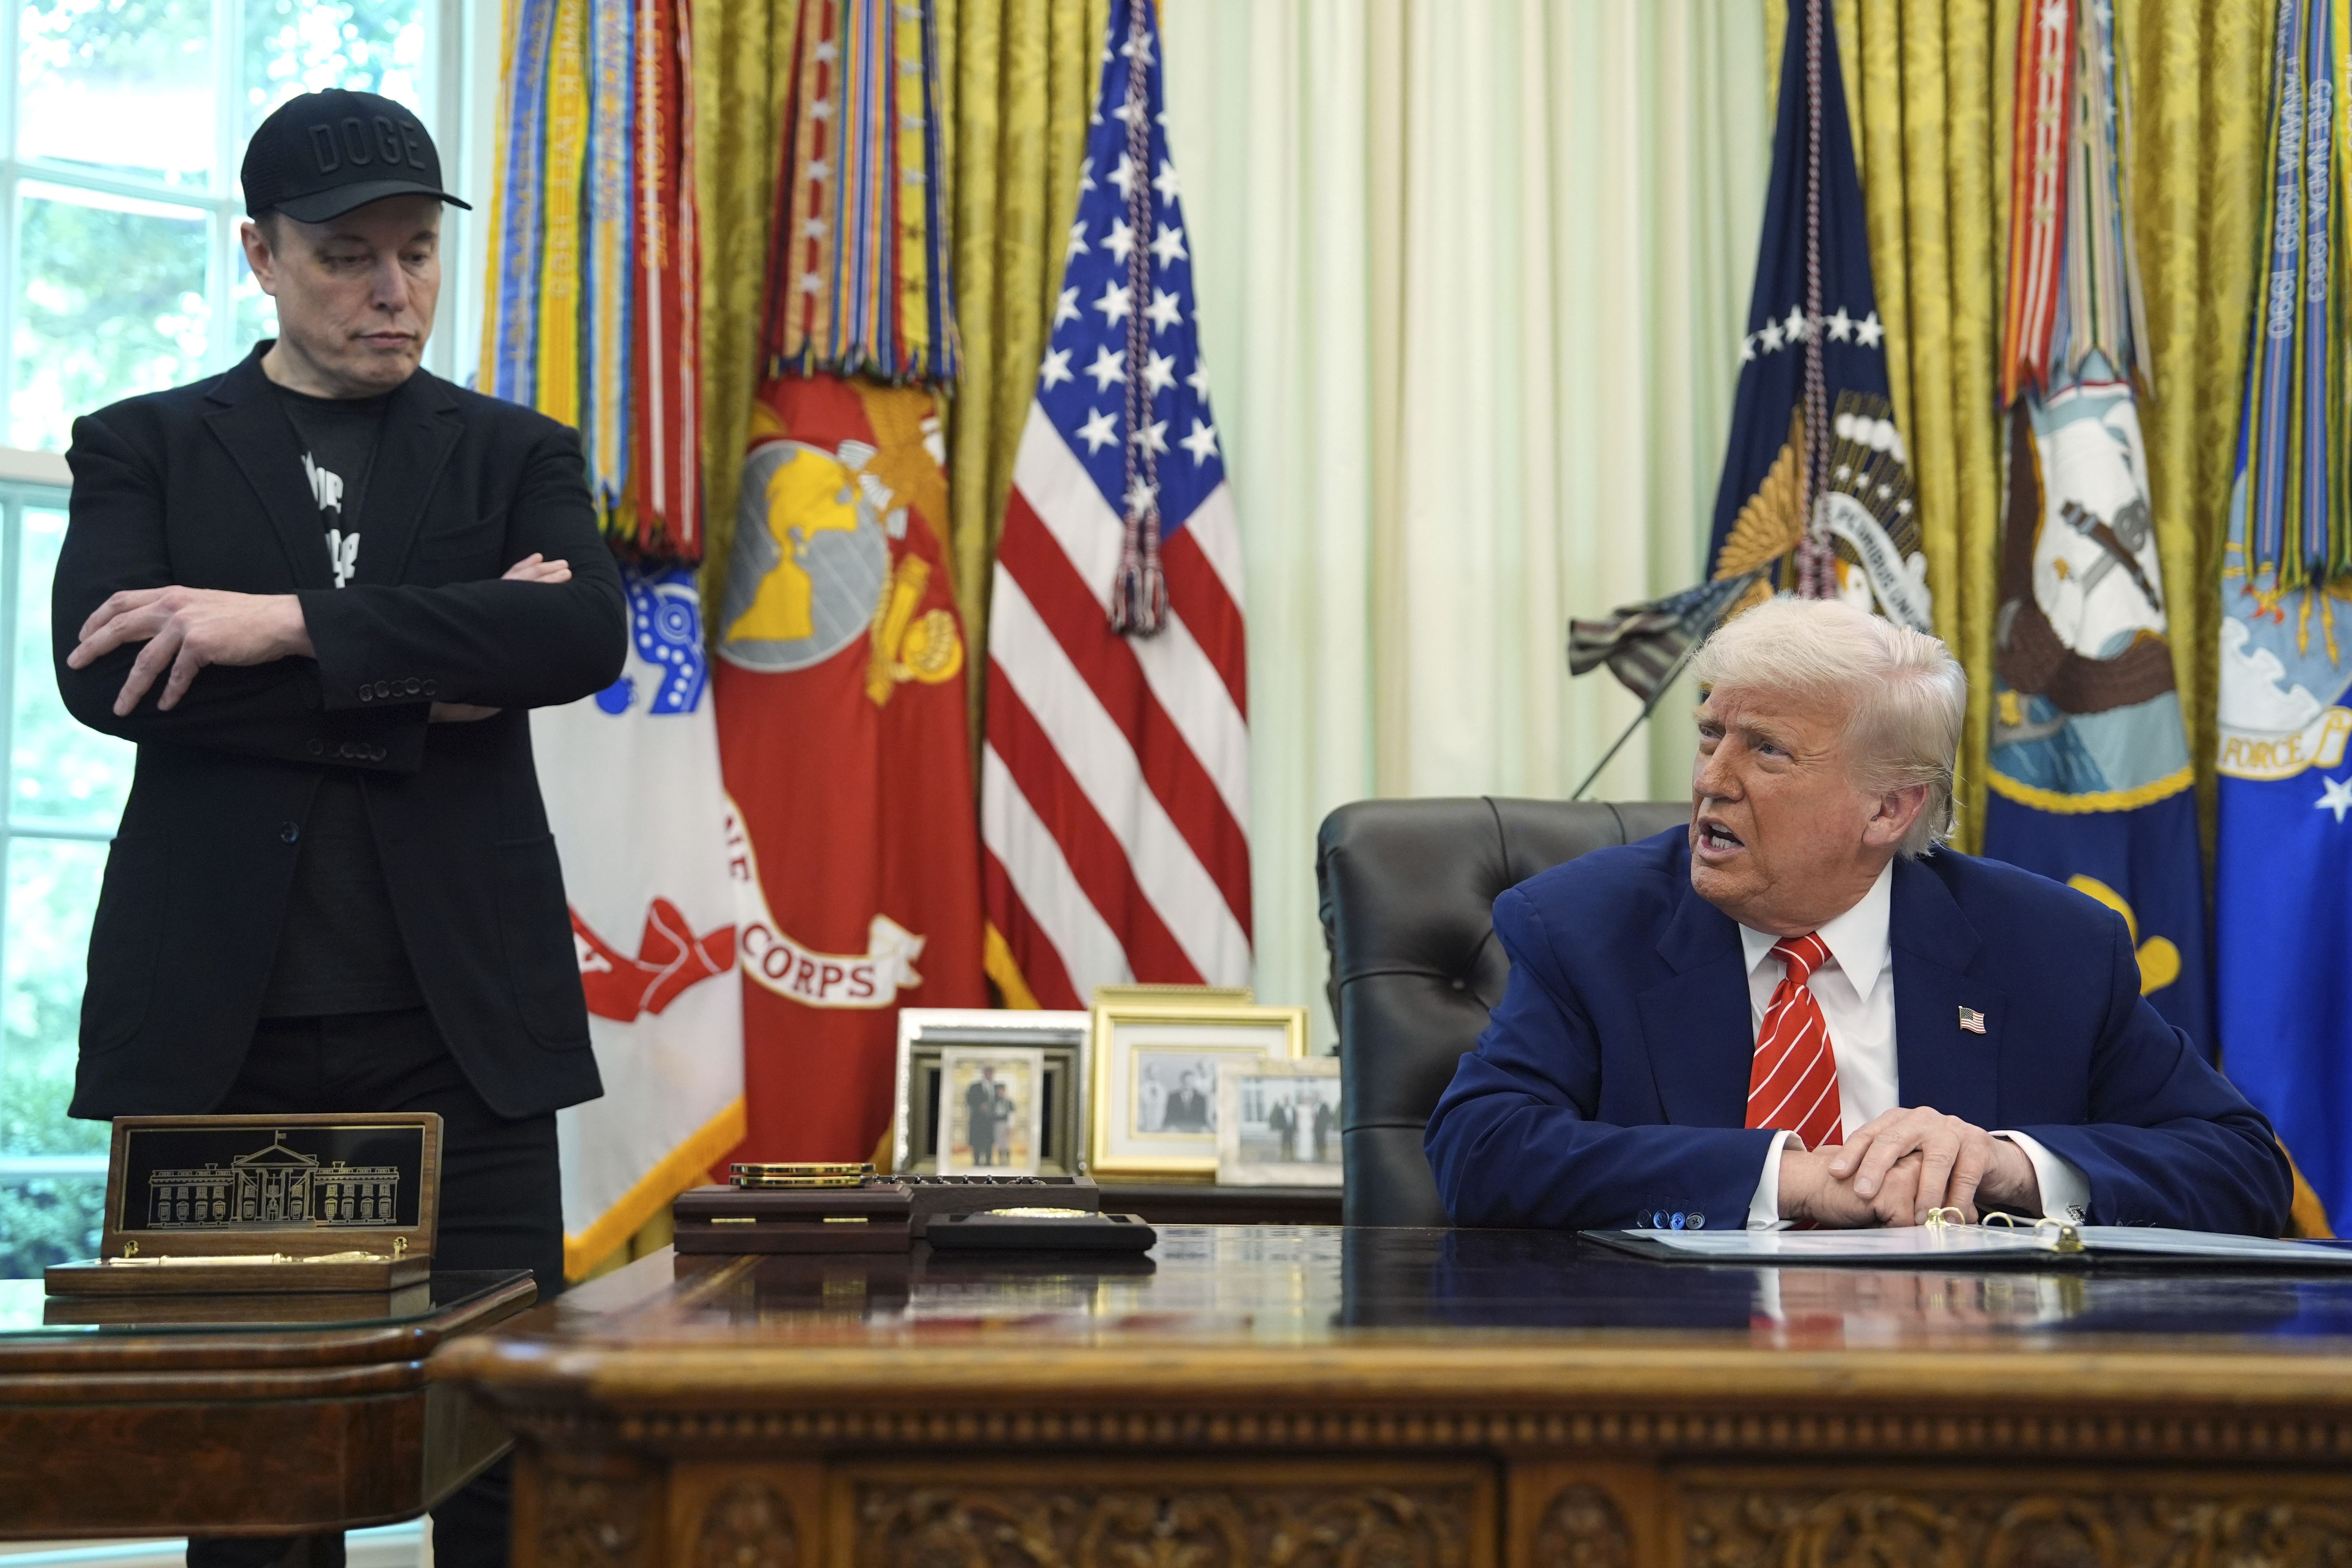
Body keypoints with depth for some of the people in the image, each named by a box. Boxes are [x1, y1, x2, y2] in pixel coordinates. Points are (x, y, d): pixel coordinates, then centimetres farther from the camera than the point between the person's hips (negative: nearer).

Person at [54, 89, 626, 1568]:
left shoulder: (518, 455, 13)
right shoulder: (144, 448, 11)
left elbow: (585, 635, -8)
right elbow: (97, 673, -6)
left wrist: (294, 624, -15)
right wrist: (410, 682, -11)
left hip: (460, 1017, 0)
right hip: (224, 1023, 0)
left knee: (504, 1441, -1)